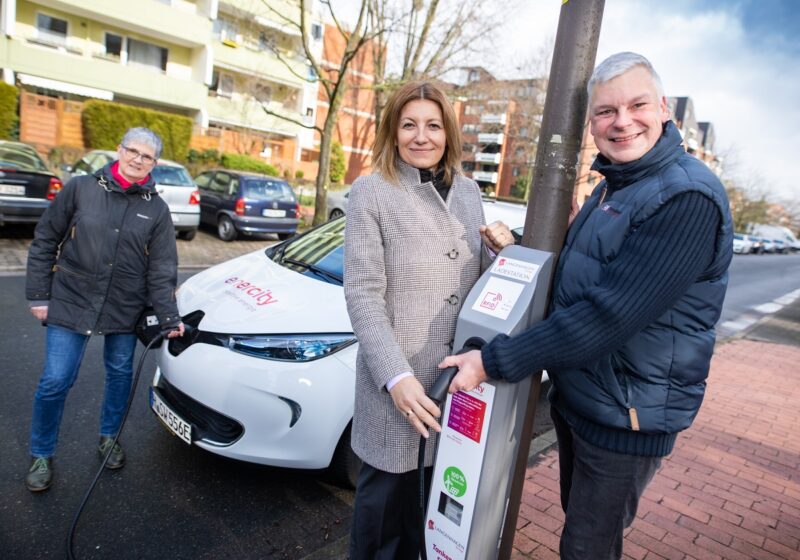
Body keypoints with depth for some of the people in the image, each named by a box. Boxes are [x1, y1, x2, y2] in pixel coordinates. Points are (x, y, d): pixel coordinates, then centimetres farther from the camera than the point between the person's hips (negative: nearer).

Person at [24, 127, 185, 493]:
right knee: (55, 382, 2)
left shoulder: (157, 209, -1)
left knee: (120, 375, 14)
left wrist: (169, 318, -12)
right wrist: (38, 295, -3)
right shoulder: (81, 189, -4)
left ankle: (109, 437, 39)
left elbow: (162, 271, -4)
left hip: (124, 310, 2)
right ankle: (41, 455, 26)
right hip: (71, 302, -1)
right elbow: (45, 242, 1)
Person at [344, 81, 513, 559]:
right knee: (386, 493, 11)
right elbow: (363, 295, -12)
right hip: (400, 380, -4)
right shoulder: (371, 192, -6)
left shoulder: (469, 193, 8)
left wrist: (499, 251, -6)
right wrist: (395, 376, -20)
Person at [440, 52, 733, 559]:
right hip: (574, 397, 8)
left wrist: (493, 362, -27)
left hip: (627, 418, -8)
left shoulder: (688, 198, -24)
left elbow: (608, 314, -30)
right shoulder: (612, 188, 8)